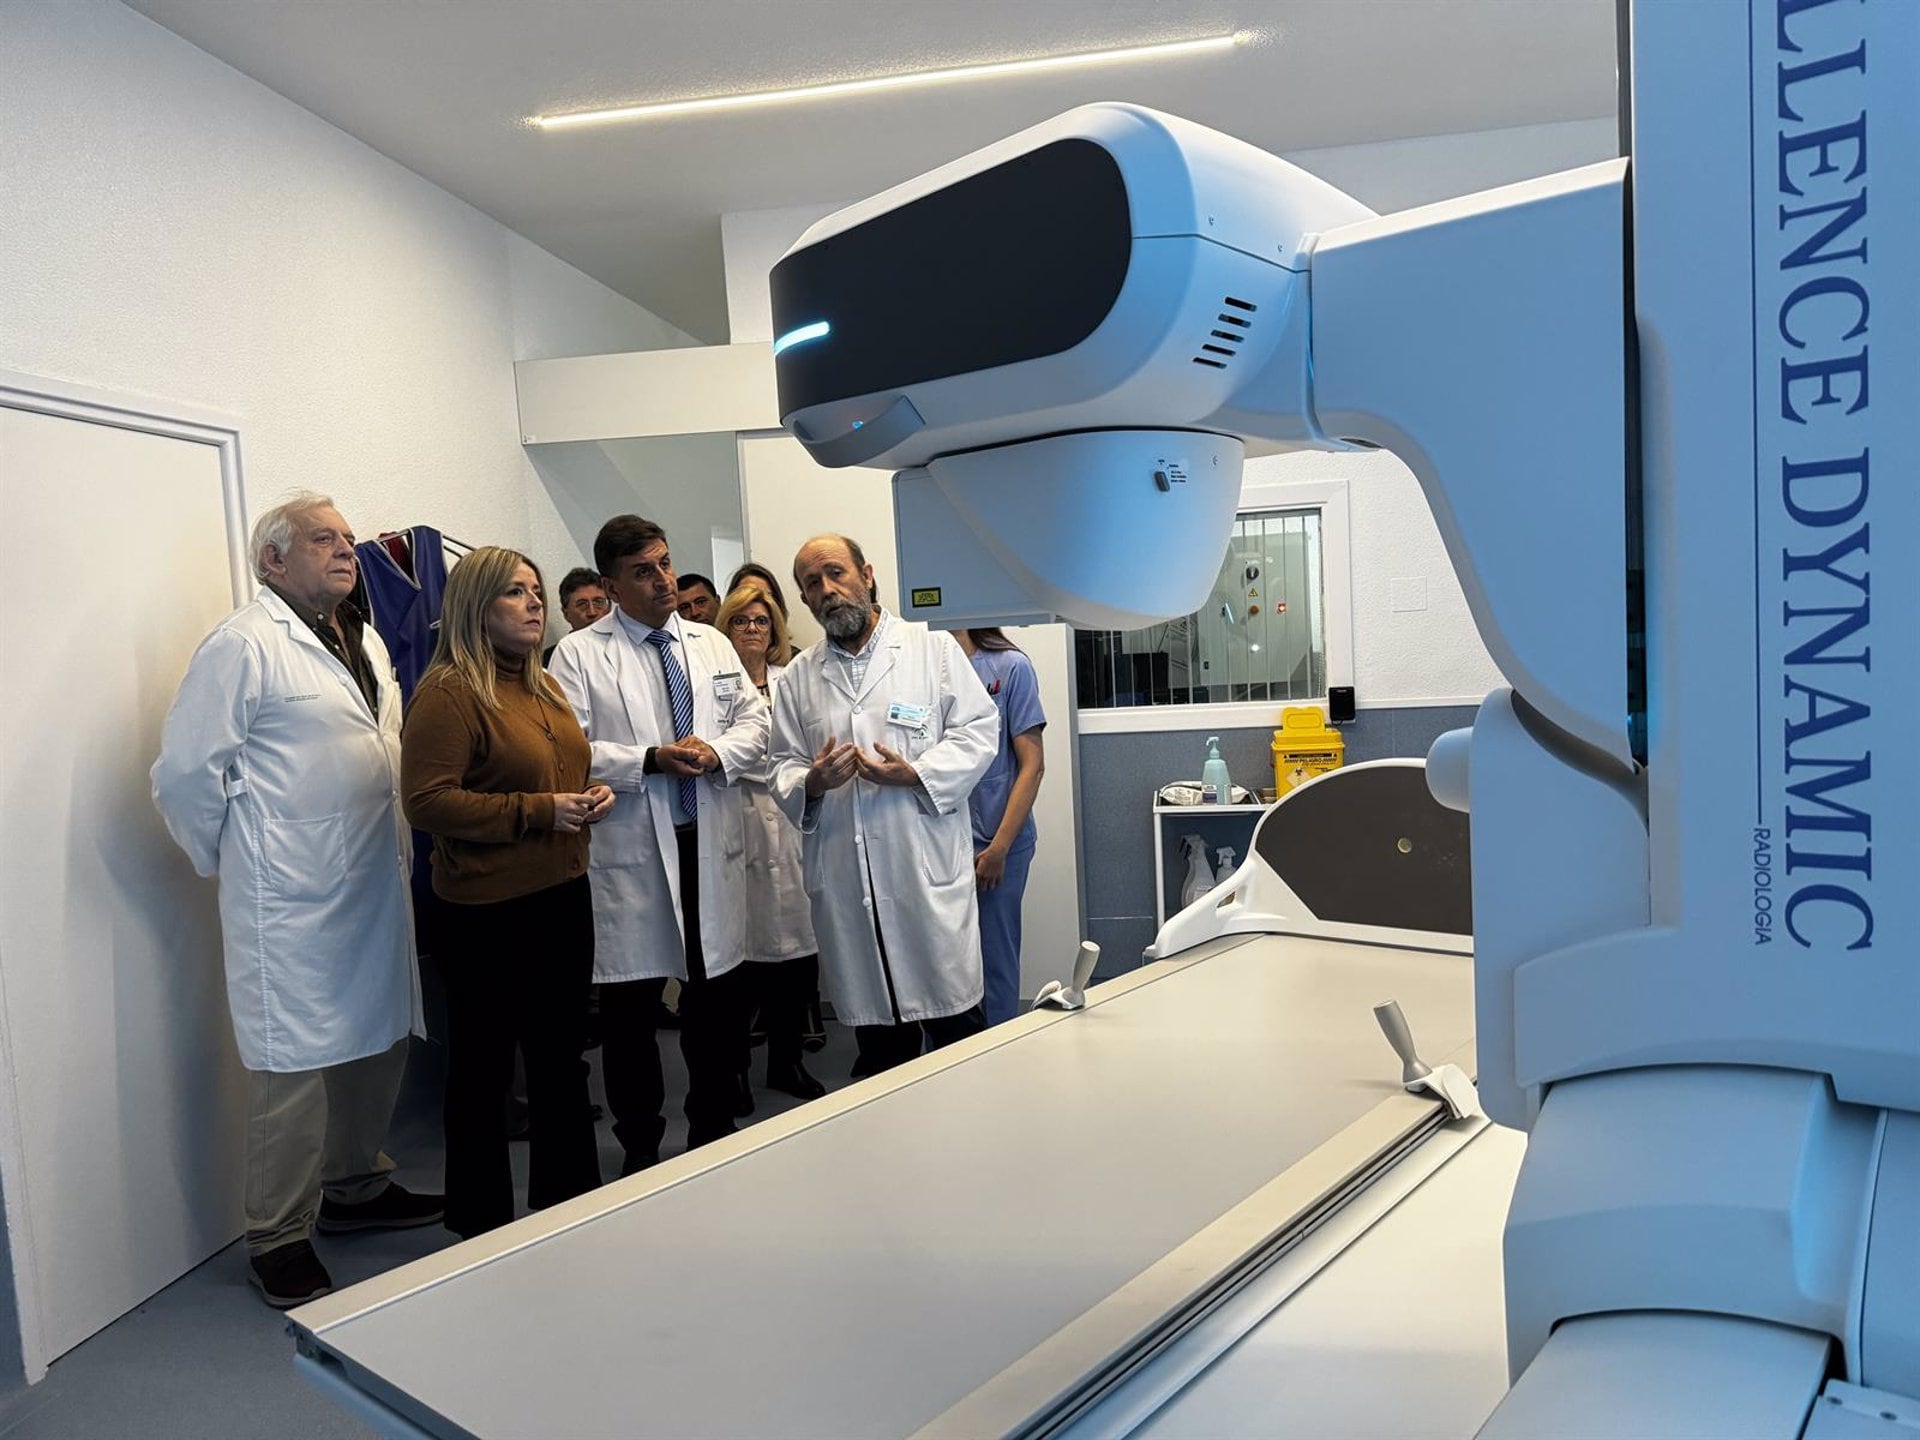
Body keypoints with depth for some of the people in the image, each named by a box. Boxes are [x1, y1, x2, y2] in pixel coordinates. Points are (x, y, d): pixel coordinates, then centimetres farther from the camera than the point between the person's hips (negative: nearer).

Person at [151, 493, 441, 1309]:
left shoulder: (365, 642, 14)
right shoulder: (245, 645, -12)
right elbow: (184, 773, -13)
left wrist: (396, 844, 14)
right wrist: (234, 863, -2)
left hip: (376, 885, 8)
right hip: (294, 901, -8)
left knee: (377, 1044, 17)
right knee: (296, 1067, 1)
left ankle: (354, 1187, 37)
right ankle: (279, 1242, 18)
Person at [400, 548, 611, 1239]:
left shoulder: (545, 687, 13)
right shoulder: (448, 692, -13)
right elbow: (426, 800, -21)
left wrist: (590, 796, 4)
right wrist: (536, 812, -21)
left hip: (562, 895, 8)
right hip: (490, 909, -8)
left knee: (560, 1056, 19)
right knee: (483, 1067, 7)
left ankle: (570, 1200, 34)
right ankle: (481, 1223, 24)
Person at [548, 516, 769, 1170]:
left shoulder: (712, 644, 12)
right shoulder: (578, 654, -2)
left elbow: (754, 723, 11)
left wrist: (717, 754, -10)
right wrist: (649, 762, -18)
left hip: (710, 845, 4)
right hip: (628, 851, -4)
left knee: (718, 1000, 12)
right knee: (631, 1007, 7)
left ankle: (714, 1134, 30)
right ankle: (640, 1150, 23)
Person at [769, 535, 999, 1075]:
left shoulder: (933, 648, 4)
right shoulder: (797, 678, 12)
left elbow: (978, 730, 0)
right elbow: (784, 767, 13)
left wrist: (915, 773, -15)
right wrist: (810, 783, -10)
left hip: (928, 867, -3)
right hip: (844, 881, 3)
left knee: (956, 1026, 2)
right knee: (876, 1031, 12)